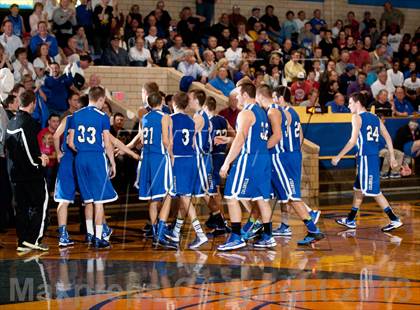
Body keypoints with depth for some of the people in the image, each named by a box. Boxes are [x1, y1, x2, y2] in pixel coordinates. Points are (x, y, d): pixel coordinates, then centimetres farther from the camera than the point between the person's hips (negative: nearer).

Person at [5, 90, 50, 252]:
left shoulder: (11, 122, 11)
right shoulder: (29, 122, -15)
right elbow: (31, 147, -24)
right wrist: (39, 160, -4)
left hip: (14, 170, 8)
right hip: (30, 171, -8)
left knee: (21, 206, 11)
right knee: (40, 203, 1)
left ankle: (22, 242, 11)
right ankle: (34, 239, -7)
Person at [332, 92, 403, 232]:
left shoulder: (357, 117, -8)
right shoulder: (375, 118, 15)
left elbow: (353, 141, -15)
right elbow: (388, 138, 12)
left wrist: (338, 157, -11)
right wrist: (392, 157, 16)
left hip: (365, 158, -9)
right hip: (374, 157, 9)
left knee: (374, 191, -6)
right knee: (358, 189, 18)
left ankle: (395, 220, -9)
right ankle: (350, 220, 26)